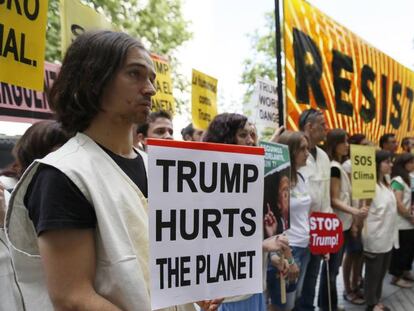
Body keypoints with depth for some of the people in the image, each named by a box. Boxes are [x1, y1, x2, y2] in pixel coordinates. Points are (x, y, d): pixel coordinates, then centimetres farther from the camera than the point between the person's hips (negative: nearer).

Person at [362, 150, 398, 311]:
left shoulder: (386, 184, 9)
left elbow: (390, 210, 15)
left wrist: (392, 234, 16)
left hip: (387, 237, 8)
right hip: (375, 238, -8)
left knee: (382, 271, 18)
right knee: (373, 272, 7)